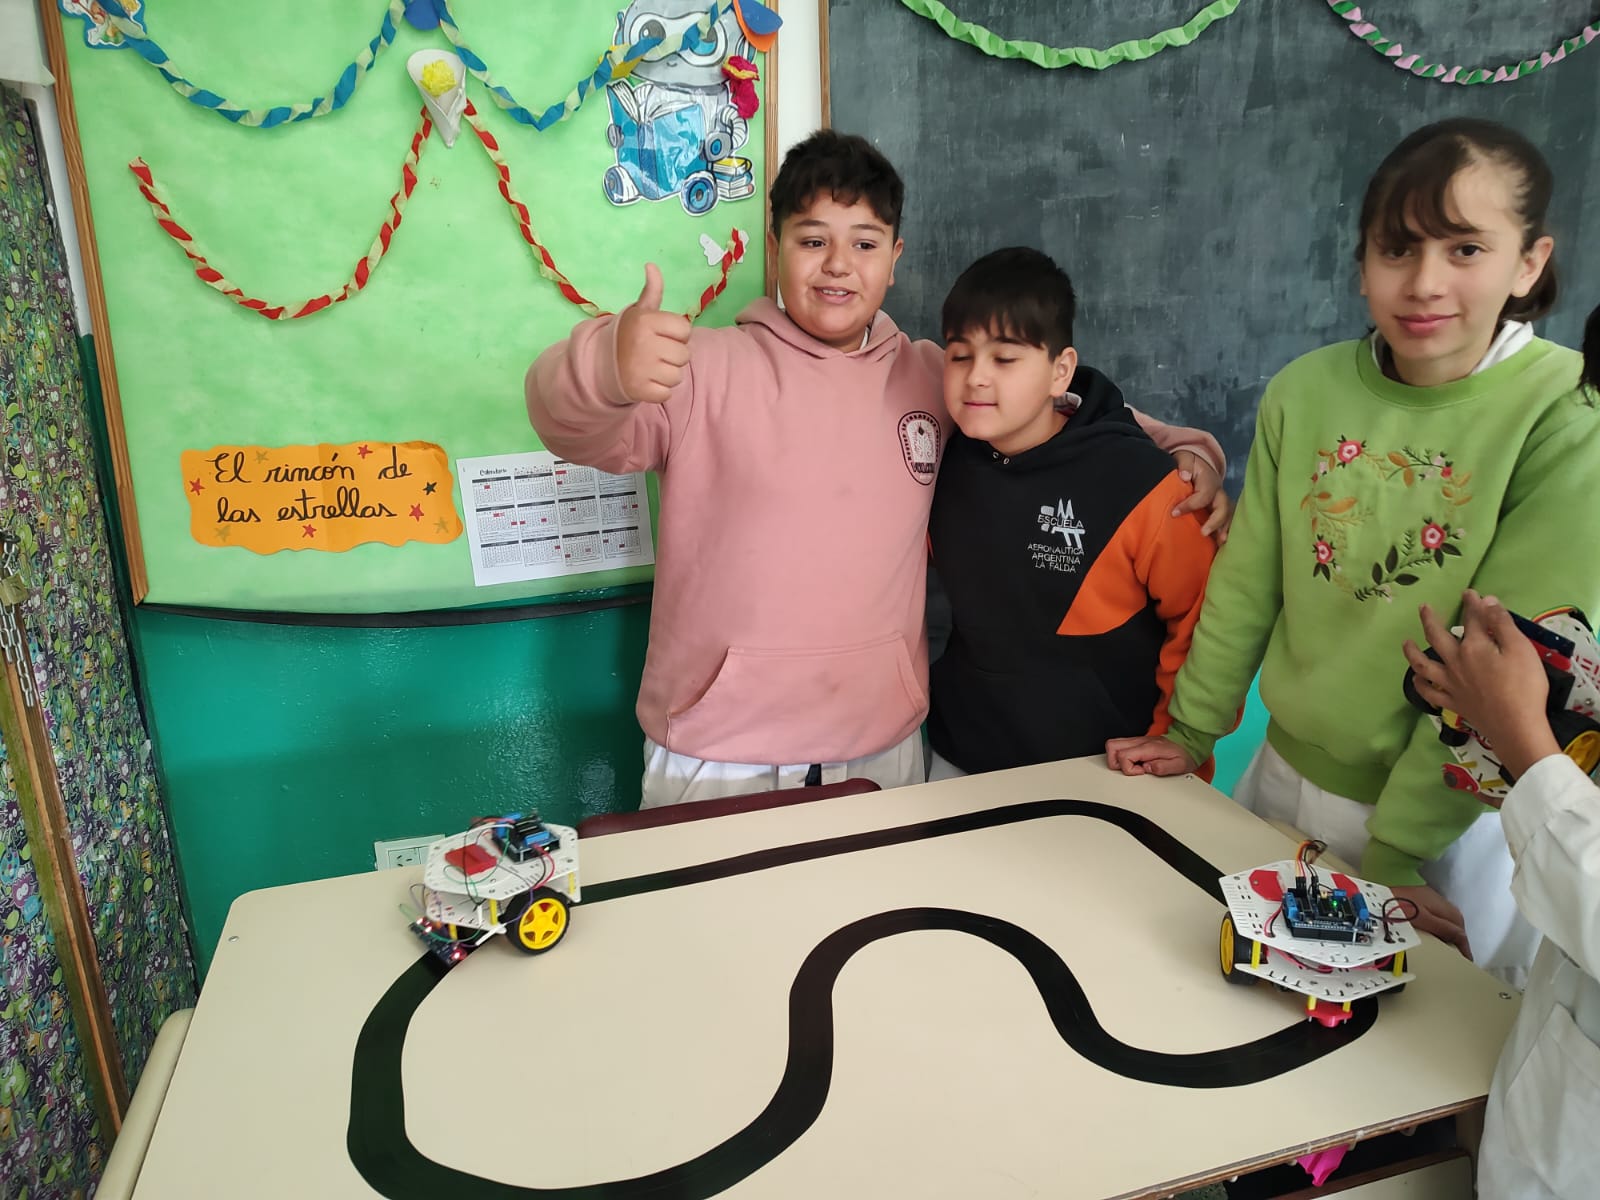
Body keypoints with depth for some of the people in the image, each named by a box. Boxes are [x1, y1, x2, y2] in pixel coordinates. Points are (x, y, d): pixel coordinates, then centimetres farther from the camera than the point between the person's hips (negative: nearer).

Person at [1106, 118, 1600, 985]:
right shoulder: (1304, 392, -7)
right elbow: (1246, 583, 0)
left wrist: (1392, 852, -17)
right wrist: (1189, 733, 6)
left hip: (1451, 814, -3)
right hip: (1286, 777, 4)